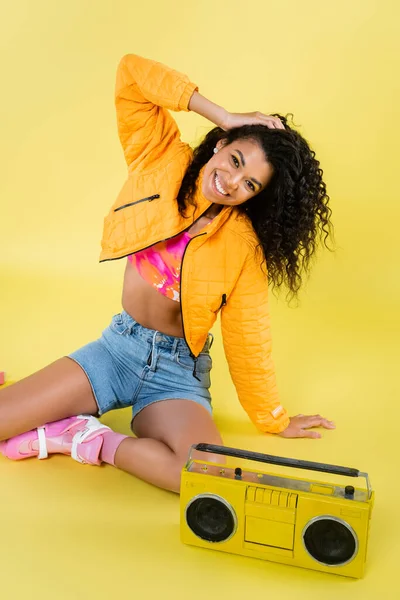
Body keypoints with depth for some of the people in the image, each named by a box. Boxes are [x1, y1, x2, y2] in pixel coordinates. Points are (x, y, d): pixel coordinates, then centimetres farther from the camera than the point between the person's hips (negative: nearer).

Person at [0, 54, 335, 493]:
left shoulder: (242, 245, -10)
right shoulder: (164, 163, -6)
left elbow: (248, 339, -2)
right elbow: (131, 73, -14)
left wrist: (274, 420, 5)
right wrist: (223, 117, -18)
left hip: (177, 370, -1)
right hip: (117, 345, 2)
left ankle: (87, 440, -9)